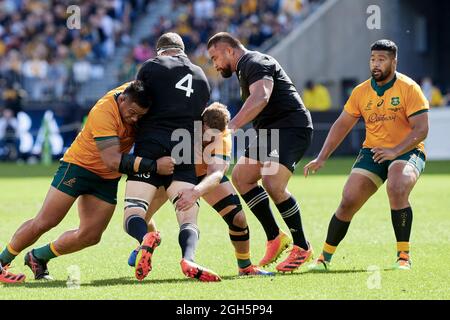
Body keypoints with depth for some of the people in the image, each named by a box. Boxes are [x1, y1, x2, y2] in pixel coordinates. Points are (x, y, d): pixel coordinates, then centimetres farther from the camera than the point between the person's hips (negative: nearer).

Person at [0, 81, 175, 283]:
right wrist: (154, 166, -44)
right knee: (44, 223, -5)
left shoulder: (134, 92, -13)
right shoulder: (104, 112, -32)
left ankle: (38, 258, 19)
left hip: (108, 179, 7)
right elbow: (113, 161, -38)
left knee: (90, 236, 0)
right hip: (79, 165, -7)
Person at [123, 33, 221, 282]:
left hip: (151, 146, -3)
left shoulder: (151, 67, 9)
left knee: (132, 217, -2)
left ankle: (145, 239, -38)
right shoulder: (201, 77, 22)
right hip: (186, 154, 3)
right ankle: (188, 259, -35)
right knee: (188, 220, -2)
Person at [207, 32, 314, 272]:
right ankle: (275, 238, 10)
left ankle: (302, 248, -10)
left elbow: (261, 98, -32)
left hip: (291, 127, -11)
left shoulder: (255, 63, -13)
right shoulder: (244, 69, 21)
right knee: (241, 176, 7)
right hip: (271, 131, 11)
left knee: (272, 183, -24)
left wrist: (231, 127, -41)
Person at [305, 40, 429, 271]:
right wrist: (321, 158, 5)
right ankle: (325, 257, 7)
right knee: (348, 201, -9)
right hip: (372, 152, 4)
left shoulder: (409, 89, -10)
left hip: (407, 151, -4)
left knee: (397, 189, -34)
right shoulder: (361, 92, 5)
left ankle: (403, 256, -22)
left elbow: (421, 129, -15)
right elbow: (341, 125, 12)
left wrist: (395, 151, -28)